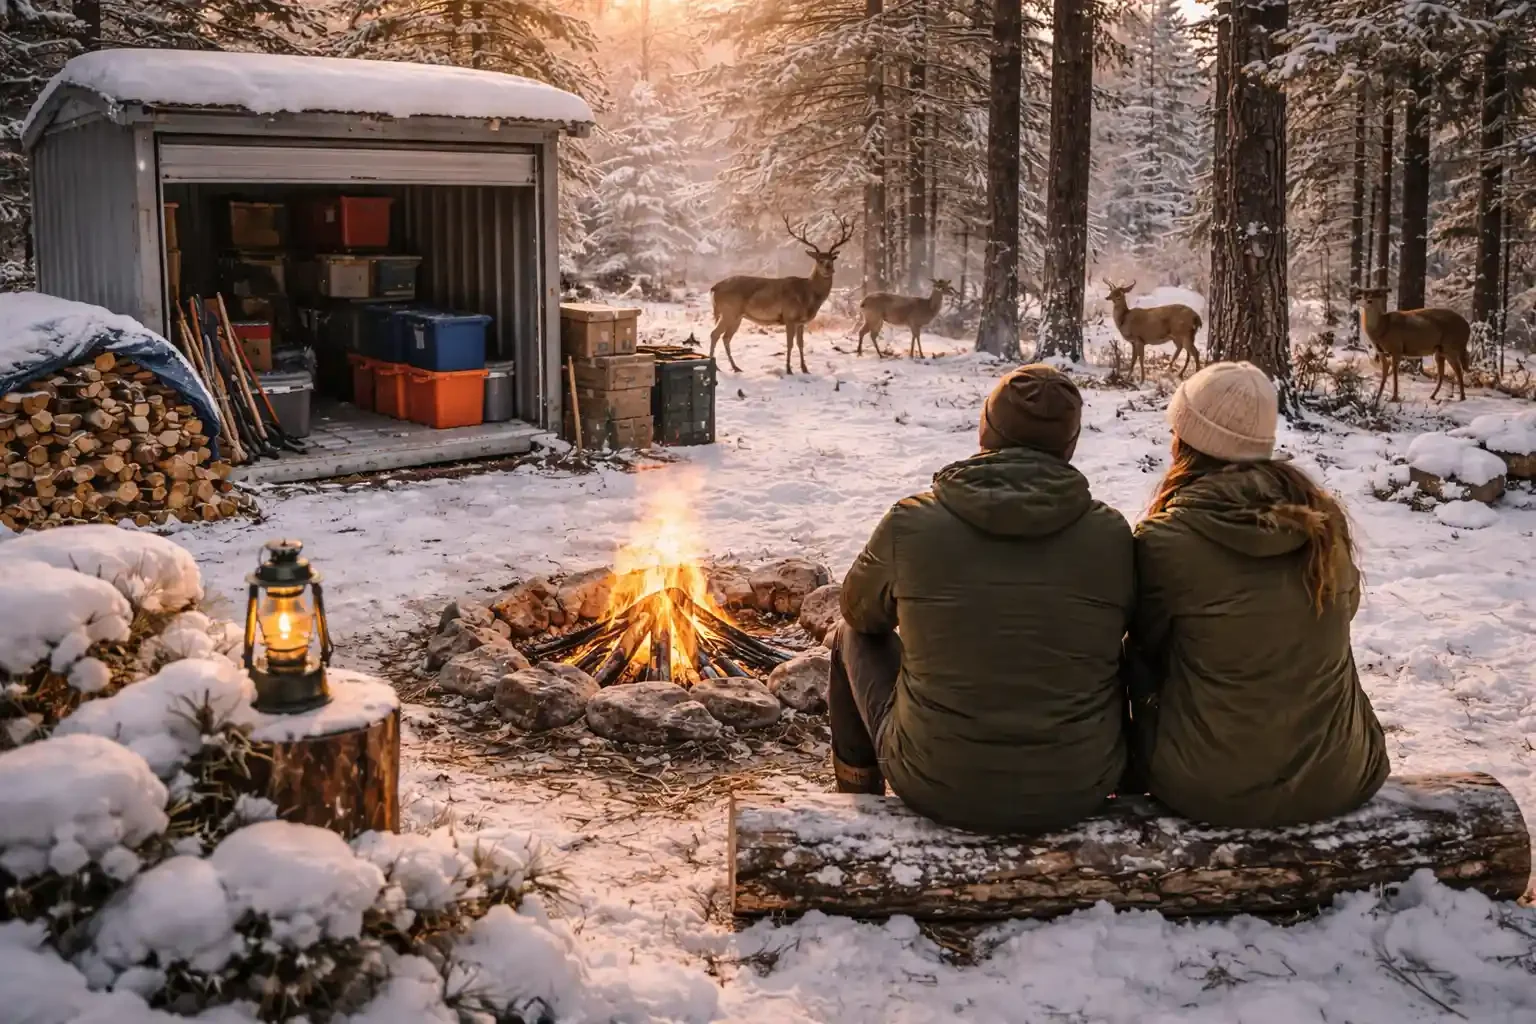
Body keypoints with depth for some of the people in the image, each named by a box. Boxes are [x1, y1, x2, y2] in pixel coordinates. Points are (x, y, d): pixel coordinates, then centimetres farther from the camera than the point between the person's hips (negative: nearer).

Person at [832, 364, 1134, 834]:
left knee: (853, 635, 25)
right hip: (1078, 791, 1)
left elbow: (861, 612, 6)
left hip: (936, 787, -1)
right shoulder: (1110, 534, -11)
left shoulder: (910, 525, -14)